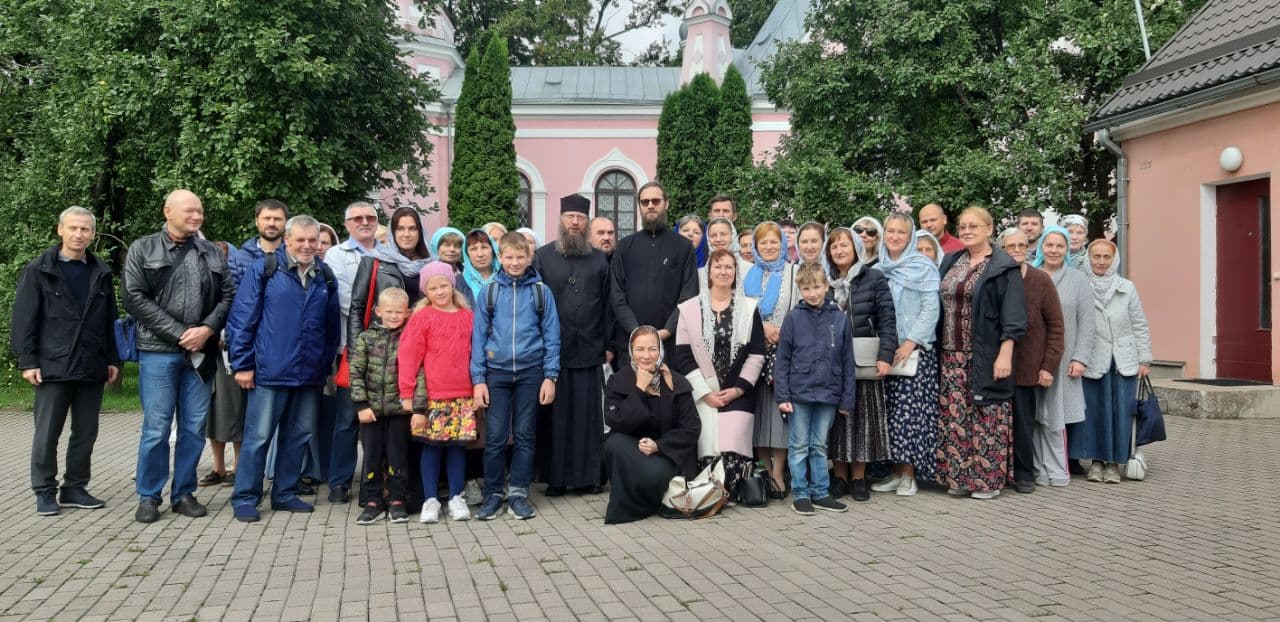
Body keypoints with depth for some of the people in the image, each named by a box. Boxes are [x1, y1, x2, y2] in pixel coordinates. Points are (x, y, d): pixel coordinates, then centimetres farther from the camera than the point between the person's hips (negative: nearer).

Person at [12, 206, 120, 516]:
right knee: (47, 433, 2)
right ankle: (45, 492, 12)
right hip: (53, 366, -3)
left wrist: (113, 359, 9)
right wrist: (27, 361, -9)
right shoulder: (38, 270, 0)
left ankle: (75, 488, 18)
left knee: (86, 432, 8)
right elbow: (24, 319, -3)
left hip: (92, 367, 4)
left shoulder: (101, 273, 11)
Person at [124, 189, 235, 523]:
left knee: (195, 427, 6)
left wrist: (207, 329, -10)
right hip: (158, 351, -3)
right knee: (156, 427, -1)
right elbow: (135, 298, -6)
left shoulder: (212, 252, 12)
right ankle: (149, 497, 12)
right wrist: (179, 333, -11)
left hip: (200, 352, 3)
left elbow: (228, 295, 8)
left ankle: (184, 493, 17)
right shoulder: (143, 249, 3)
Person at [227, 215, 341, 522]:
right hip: (270, 371, -5)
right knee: (258, 436, 0)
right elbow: (241, 318, -5)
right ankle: (245, 499, 11)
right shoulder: (263, 270, -3)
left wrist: (326, 367, 14)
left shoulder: (326, 277, 10)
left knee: (299, 436, 12)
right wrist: (242, 364, -7)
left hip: (310, 374, 5)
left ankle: (285, 493, 24)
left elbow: (332, 326, 15)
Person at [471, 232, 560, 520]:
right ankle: (493, 494, 13)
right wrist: (478, 379, -1)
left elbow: (551, 336, 3)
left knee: (525, 435, 7)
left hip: (530, 372, 0)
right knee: (495, 437, 1)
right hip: (497, 372, 0)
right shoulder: (488, 292, 3)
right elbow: (479, 336, 4)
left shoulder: (541, 291, 2)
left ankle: (518, 492, 17)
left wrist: (550, 376, -3)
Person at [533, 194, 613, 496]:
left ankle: (588, 476, 13)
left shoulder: (599, 260, 11)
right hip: (552, 350, -1)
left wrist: (609, 344, 5)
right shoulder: (543, 256, 5)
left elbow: (607, 304, 9)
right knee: (555, 415, 4)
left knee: (588, 415, 4)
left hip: (590, 350, 1)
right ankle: (556, 477, 11)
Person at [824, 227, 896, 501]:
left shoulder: (874, 278, 0)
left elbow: (887, 319, -4)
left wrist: (885, 355, -14)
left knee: (863, 416, 3)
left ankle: (858, 477, 12)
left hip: (864, 360, -2)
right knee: (836, 416, 3)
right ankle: (839, 476, 13)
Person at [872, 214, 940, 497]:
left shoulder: (923, 266, -2)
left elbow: (931, 308, -8)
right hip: (885, 350, 4)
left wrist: (911, 342, -16)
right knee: (892, 411, 4)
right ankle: (897, 471, 11)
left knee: (910, 409, -7)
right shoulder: (878, 269, 12)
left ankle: (910, 475, 1)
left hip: (915, 349, -4)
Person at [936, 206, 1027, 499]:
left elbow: (1012, 316, -10)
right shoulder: (950, 262, 13)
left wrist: (1005, 354, -17)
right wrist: (939, 347, 12)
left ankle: (988, 477, 9)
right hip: (952, 354, 6)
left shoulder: (1003, 267, -6)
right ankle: (958, 475, 15)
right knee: (954, 415, 6)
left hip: (985, 355, -6)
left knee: (985, 416, -1)